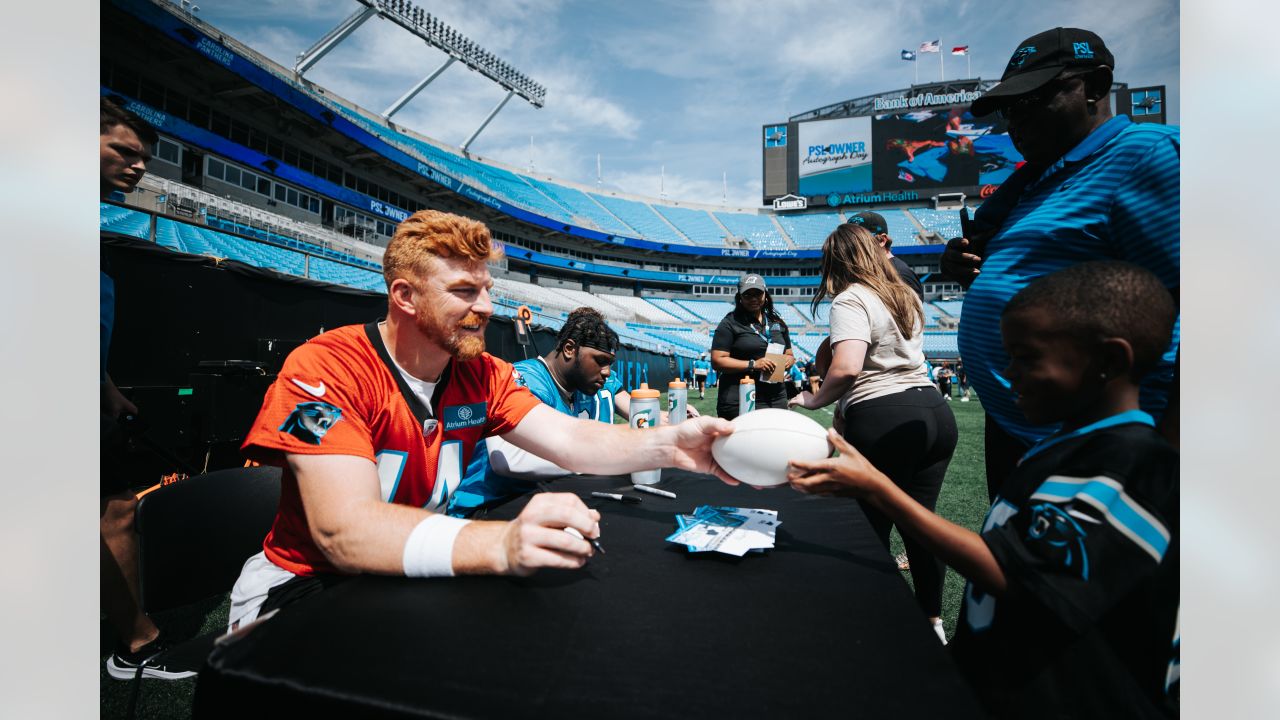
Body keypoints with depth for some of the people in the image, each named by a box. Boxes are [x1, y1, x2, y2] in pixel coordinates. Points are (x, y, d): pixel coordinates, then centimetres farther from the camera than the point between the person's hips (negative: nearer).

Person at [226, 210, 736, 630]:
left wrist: (665, 445, -32)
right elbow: (344, 529, -34)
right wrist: (503, 545, -50)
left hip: (421, 574, 6)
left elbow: (570, 440, -12)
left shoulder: (482, 375, -3)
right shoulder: (325, 369, -22)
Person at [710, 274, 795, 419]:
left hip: (776, 400, 5)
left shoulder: (778, 323, 16)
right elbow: (717, 361, -9)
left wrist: (788, 361, 0)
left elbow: (789, 355, 25)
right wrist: (753, 364, -16)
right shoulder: (730, 323, -1)